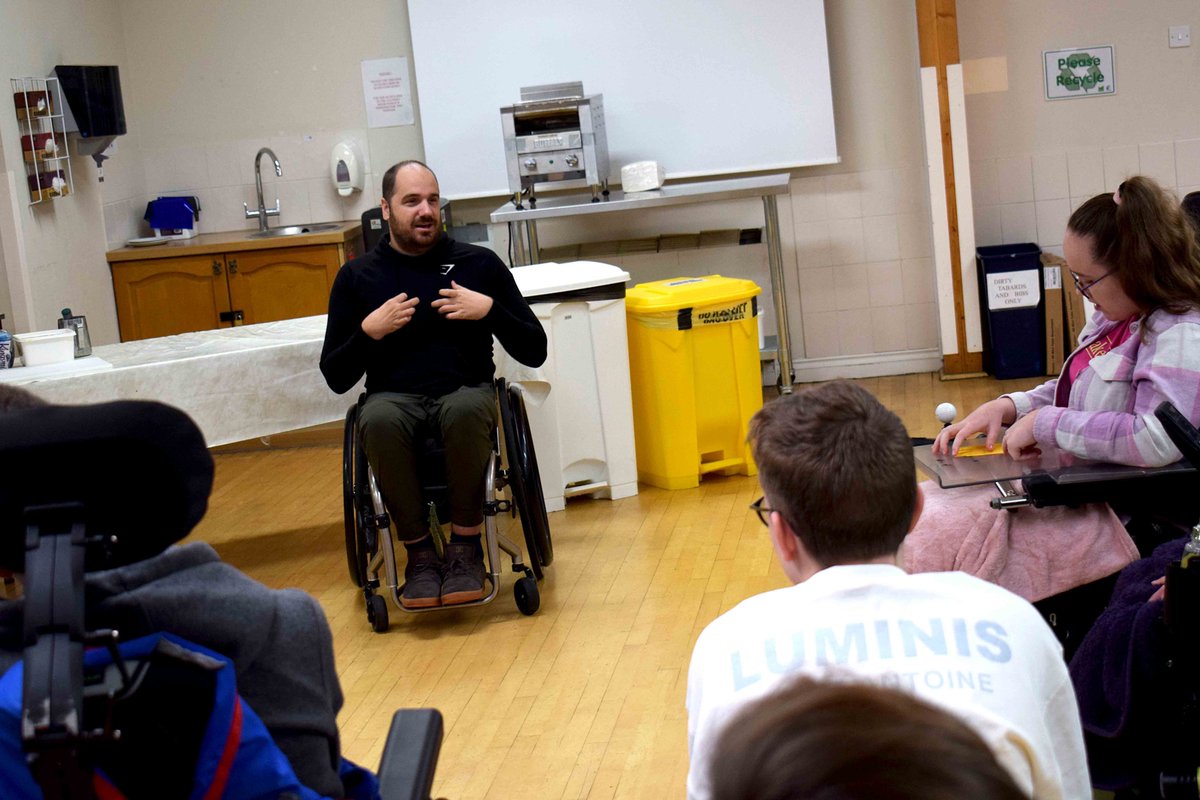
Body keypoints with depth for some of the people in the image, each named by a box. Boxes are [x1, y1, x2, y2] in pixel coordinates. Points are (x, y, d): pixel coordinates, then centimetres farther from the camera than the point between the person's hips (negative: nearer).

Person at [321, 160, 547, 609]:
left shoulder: (479, 264, 11)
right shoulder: (357, 277, 12)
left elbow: (534, 352, 10)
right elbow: (336, 377, 10)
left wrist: (490, 310, -6)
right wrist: (369, 331, -7)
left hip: (465, 390, 0)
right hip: (394, 397, 0)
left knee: (467, 409, -38)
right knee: (378, 421, -37)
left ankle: (465, 546, -19)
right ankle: (419, 551, -20)